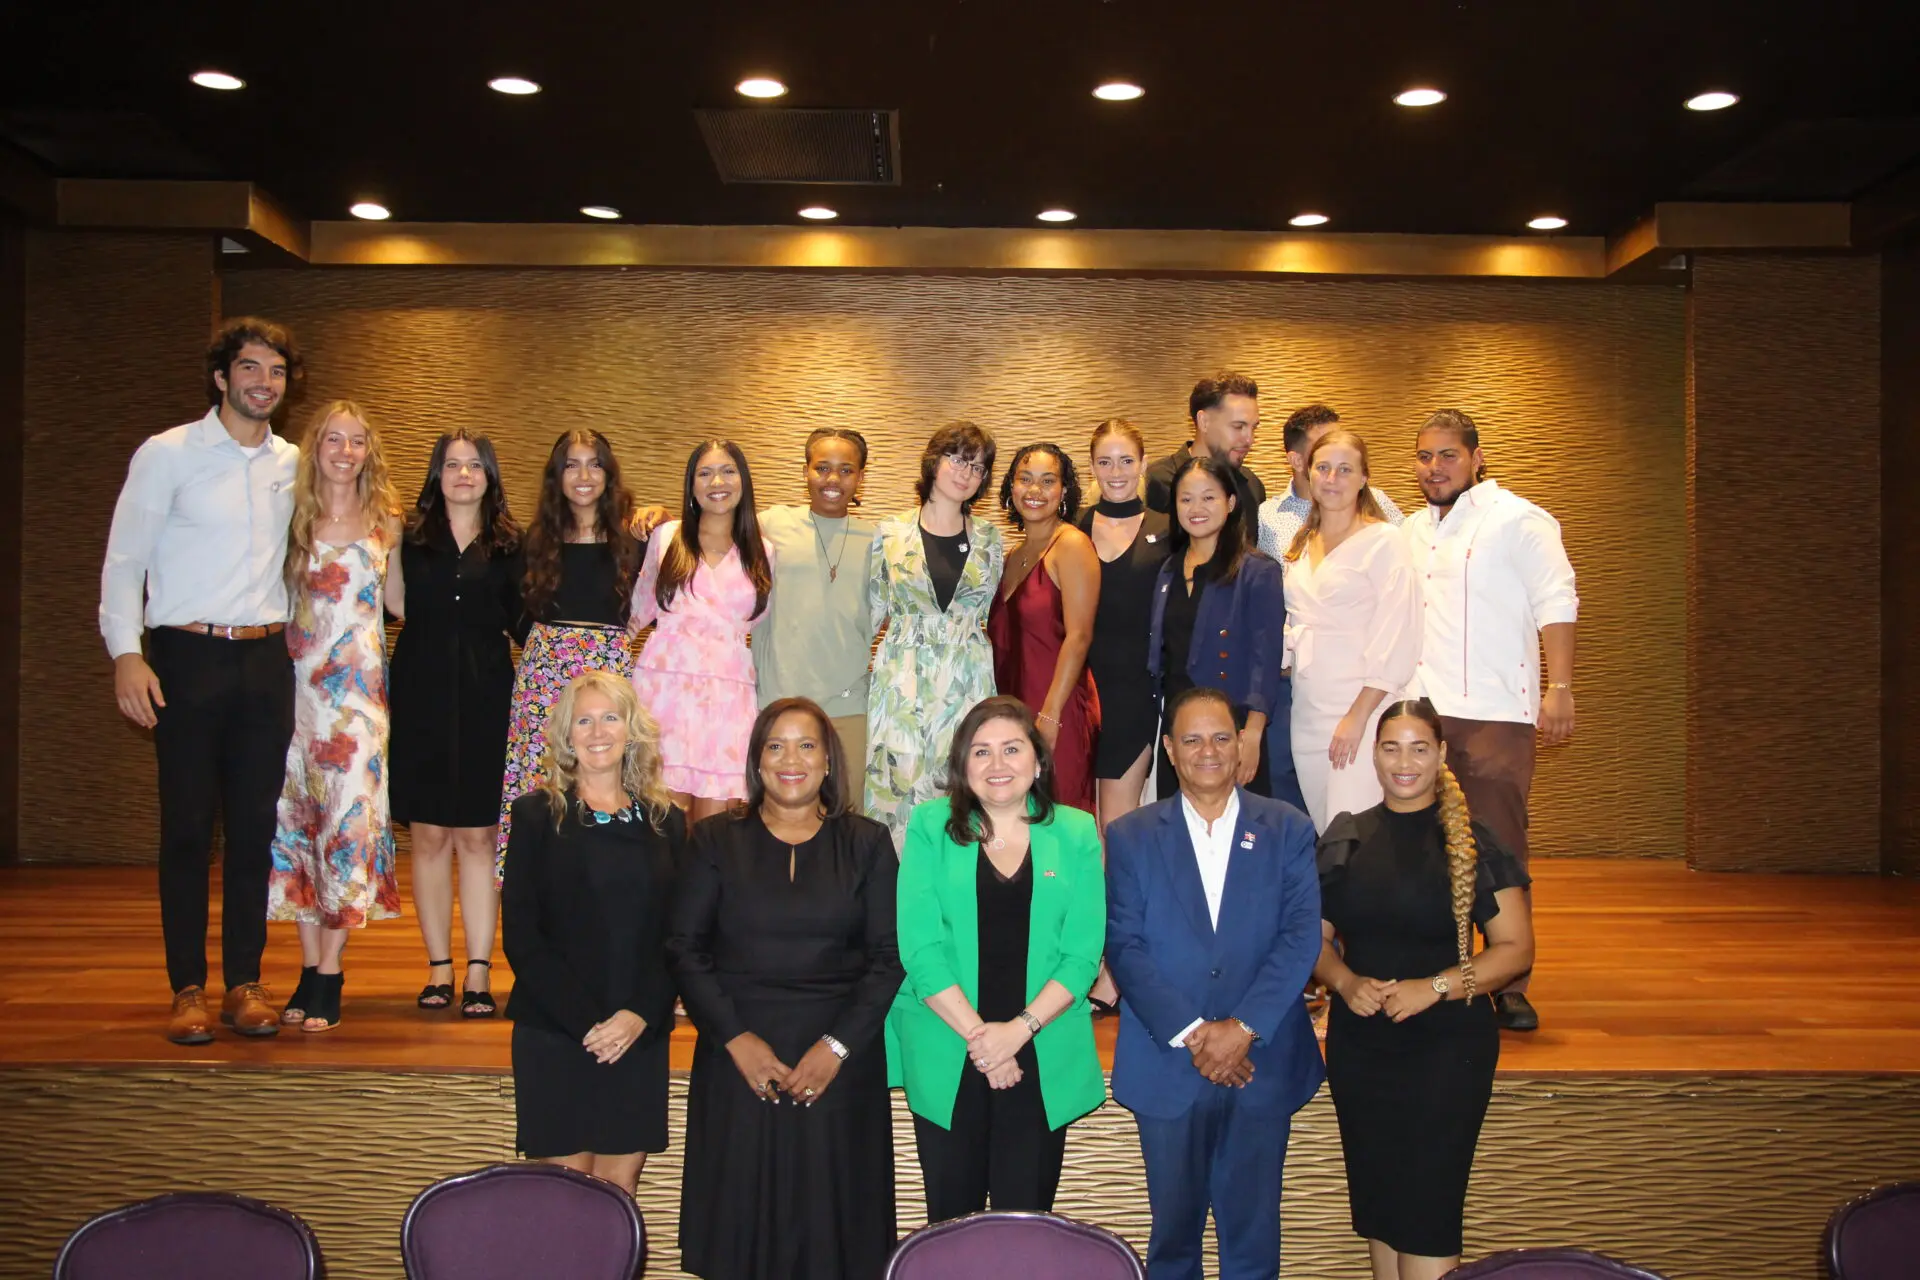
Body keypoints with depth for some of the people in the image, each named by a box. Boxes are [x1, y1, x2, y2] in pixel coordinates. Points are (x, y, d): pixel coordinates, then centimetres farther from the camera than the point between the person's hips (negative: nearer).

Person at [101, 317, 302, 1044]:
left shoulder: (292, 465, 11)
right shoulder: (167, 455, 0)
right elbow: (123, 561, -1)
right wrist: (125, 652, -11)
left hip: (266, 658, 4)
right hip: (188, 656, -3)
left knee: (255, 827, 6)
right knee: (187, 828, 1)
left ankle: (245, 982, 15)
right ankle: (187, 989, 10)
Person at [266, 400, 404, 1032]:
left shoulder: (385, 521, 8)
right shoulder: (293, 516, 9)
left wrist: (406, 551, 1)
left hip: (359, 687, -1)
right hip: (299, 682, 1)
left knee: (350, 814, -6)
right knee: (299, 814, 2)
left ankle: (329, 973, 0)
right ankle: (309, 968, 11)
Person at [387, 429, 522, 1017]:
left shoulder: (509, 545, 8)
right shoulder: (410, 537, 7)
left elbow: (522, 622, 7)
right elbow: (396, 606, 6)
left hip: (485, 702, 0)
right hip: (422, 698, 0)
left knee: (478, 836, 1)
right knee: (429, 835, 4)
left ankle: (478, 972, 4)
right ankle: (439, 967, 13)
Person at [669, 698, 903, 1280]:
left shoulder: (867, 843, 4)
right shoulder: (716, 840, 5)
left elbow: (888, 956, 0)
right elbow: (685, 949, 1)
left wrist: (838, 1046, -10)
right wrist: (736, 1039, -9)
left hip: (840, 1063, 0)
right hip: (738, 1061, 0)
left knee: (829, 1210, 4)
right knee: (741, 1210, 5)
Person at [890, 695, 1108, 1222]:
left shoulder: (1075, 833, 3)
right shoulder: (931, 827, 0)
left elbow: (1082, 954, -2)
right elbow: (919, 948, -6)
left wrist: (1019, 1029, -12)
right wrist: (976, 1033, -12)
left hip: (1045, 1059, 1)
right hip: (945, 1057, 0)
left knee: (1027, 1217, 7)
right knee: (950, 1216, 9)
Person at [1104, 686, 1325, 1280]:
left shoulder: (1288, 830, 3)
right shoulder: (1130, 837, 1)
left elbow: (1301, 936, -5)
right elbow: (1124, 947, -6)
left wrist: (1243, 1029, -15)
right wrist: (1191, 1034, -14)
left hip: (1262, 1065, 1)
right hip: (1167, 1068, 0)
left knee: (1253, 1230, 11)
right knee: (1174, 1227, 12)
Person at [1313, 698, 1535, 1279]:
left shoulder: (1473, 842, -4)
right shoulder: (1345, 840, 4)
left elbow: (1517, 947, -5)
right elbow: (1314, 936, 8)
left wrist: (1433, 988, -16)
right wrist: (1346, 982, -12)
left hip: (1448, 1042, -3)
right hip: (1359, 1042, 4)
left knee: (1427, 1208, -5)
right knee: (1376, 1199, 13)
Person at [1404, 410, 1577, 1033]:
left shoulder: (1517, 520, 0)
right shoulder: (1412, 531, 19)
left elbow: (1556, 602, -5)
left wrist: (1559, 688, -13)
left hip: (1493, 713, -6)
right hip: (1419, 711, 6)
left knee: (1499, 852, -6)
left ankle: (1510, 986, 4)